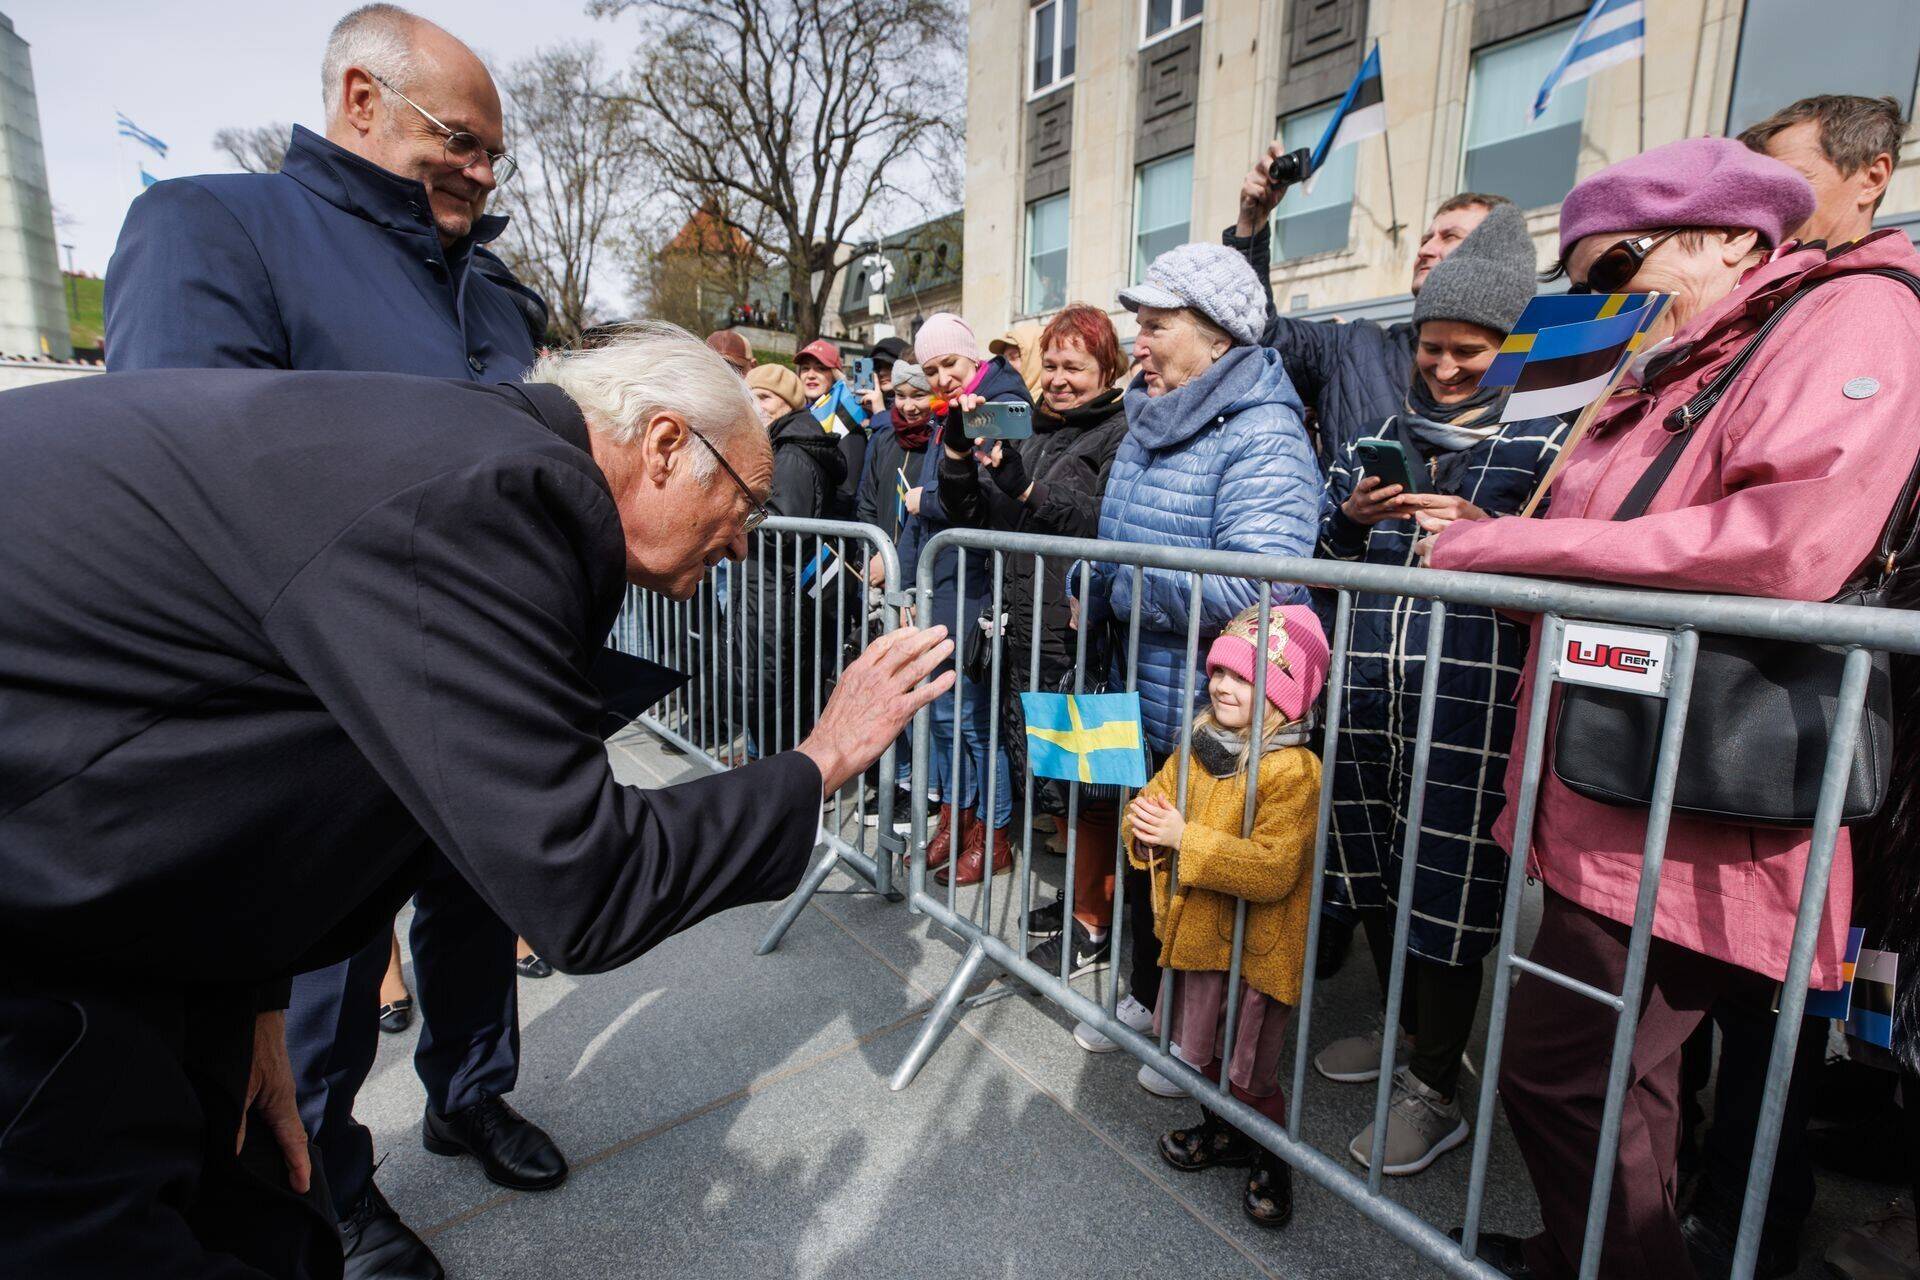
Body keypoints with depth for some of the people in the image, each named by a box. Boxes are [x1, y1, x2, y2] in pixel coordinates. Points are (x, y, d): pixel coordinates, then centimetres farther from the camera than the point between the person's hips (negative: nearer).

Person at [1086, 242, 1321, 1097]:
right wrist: (1093, 598, -1)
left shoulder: (1263, 439, -19)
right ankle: (1147, 999, 46)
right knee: (1142, 864, 23)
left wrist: (1120, 590, -20)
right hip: (1140, 710, 8)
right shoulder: (1147, 426, 8)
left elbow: (1251, 588, -31)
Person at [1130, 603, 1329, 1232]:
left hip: (1255, 950, -7)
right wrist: (1143, 822, -17)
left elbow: (1272, 870, -31)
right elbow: (1154, 799, 8)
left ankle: (1272, 1160, 39)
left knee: (1250, 1075, 11)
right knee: (1201, 1051, 25)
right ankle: (1224, 1131, 51)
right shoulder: (1199, 747, 1)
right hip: (1196, 933, 7)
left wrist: (1184, 838, -31)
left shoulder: (1293, 769, -22)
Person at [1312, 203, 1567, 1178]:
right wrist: (1355, 515, -1)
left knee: (1447, 884, 1)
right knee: (1369, 868, 14)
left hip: (1471, 702, -5)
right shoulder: (1386, 430, 18)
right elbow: (1322, 555, 18)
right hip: (1366, 686, 5)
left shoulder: (1547, 435, 4)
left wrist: (1482, 531, -18)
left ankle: (1435, 1088, 22)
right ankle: (1404, 1027, 38)